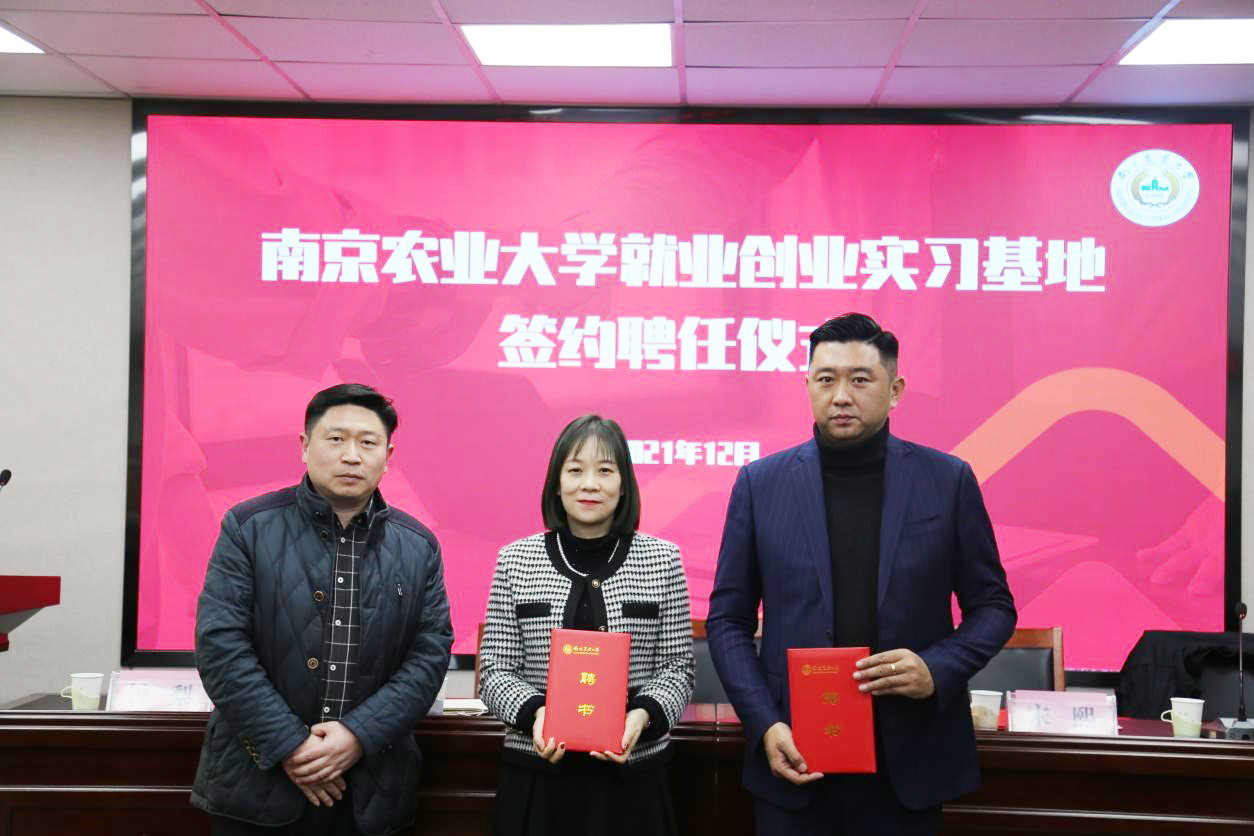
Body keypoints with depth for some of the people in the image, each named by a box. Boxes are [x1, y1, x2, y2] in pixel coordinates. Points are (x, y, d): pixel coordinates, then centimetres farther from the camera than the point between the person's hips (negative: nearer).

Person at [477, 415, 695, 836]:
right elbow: (494, 670, 2)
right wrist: (535, 712, -16)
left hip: (632, 777, 0)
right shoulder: (516, 560, 2)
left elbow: (677, 669, 3)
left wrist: (643, 715, -15)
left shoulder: (662, 559, 1)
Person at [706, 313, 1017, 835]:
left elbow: (992, 607, 6)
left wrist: (937, 670, -12)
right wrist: (764, 725, -7)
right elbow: (727, 620, 4)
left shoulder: (948, 481, 0)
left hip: (907, 769, 0)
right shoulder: (761, 484, 1)